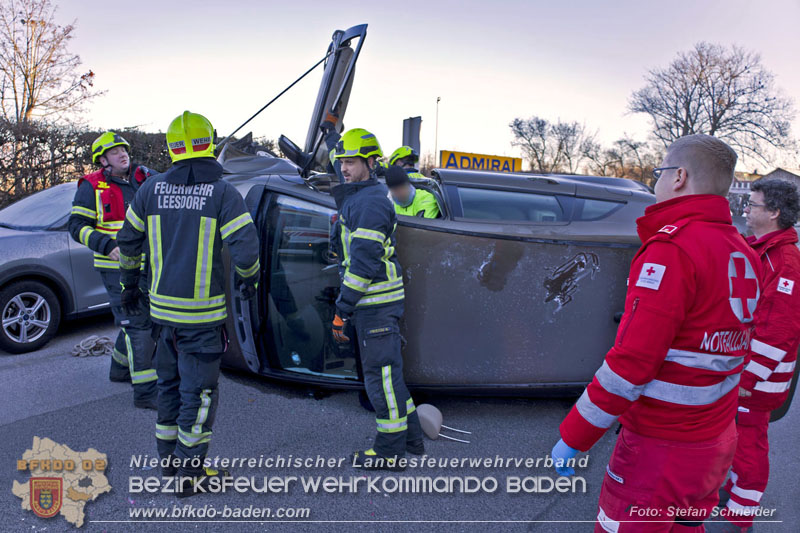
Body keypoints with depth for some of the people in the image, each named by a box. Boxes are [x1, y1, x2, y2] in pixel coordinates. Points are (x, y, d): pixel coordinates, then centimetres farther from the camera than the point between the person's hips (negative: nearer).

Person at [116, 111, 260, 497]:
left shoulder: (152, 189, 3)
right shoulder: (222, 193, -12)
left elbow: (128, 241, 12)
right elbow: (245, 247, -18)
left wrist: (129, 281, 27)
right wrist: (249, 279, 2)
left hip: (162, 306, 5)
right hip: (201, 311, -5)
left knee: (170, 382, 21)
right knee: (198, 390, 5)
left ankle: (169, 459, 34)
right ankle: (190, 473, 13)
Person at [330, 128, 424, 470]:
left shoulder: (370, 202, -16)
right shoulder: (357, 198, 18)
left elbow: (363, 262, -21)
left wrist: (341, 309, -19)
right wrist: (347, 306, 23)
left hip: (376, 304, -11)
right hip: (377, 301, 11)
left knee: (381, 371, -2)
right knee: (386, 368, 17)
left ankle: (390, 450, 10)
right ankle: (411, 439, 29)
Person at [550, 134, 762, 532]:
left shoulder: (672, 249, -22)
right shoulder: (743, 254, 5)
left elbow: (631, 361, -26)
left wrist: (574, 437, -18)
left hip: (661, 450, -8)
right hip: (717, 440, 8)